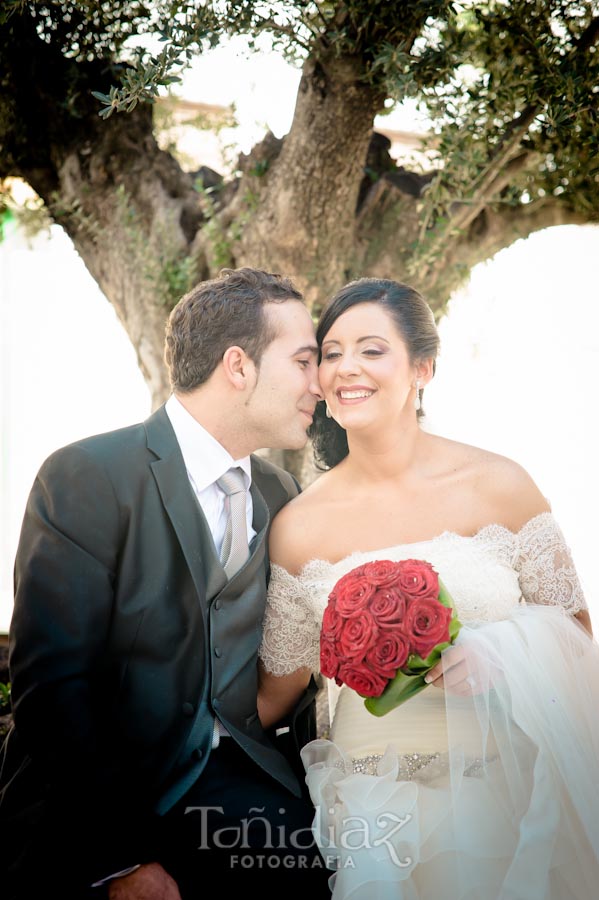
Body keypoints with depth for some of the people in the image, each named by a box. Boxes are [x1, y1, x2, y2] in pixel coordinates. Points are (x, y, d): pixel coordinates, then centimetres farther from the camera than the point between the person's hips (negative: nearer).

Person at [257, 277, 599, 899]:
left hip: (507, 785, 0)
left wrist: (497, 662, -17)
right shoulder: (299, 527, -5)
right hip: (380, 804, 0)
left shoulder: (500, 486, -6)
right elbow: (279, 689, 5)